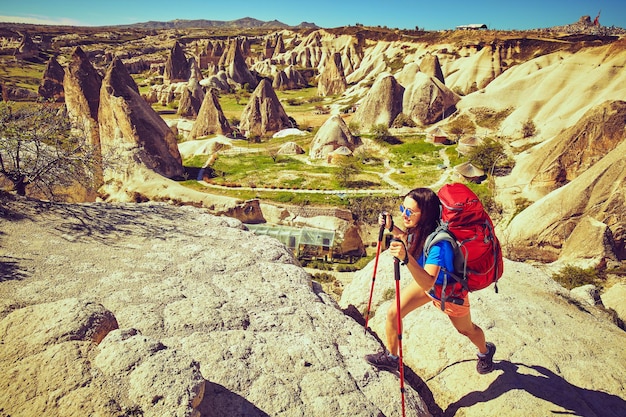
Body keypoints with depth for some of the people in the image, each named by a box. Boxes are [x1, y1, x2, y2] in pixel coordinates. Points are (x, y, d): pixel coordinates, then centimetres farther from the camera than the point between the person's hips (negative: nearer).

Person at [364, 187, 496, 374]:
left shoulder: (438, 243, -42)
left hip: (449, 291, -6)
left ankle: (485, 352, 56)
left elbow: (428, 282, -50)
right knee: (393, 313, -1)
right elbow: (410, 241, 5)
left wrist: (406, 258, -64)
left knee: (466, 329, 21)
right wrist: (392, 228, -11)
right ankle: (390, 357, 22)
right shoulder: (418, 229, -20)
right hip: (425, 281, 6)